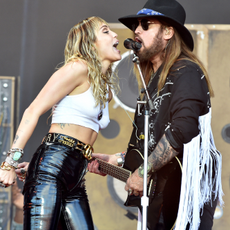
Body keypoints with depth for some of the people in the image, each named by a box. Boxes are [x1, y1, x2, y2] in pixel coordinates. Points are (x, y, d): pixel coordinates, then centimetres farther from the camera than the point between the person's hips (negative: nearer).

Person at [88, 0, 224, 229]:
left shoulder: (186, 73, -8)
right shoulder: (154, 81, 21)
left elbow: (183, 128, -23)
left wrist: (143, 172, -20)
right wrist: (116, 161, 21)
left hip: (186, 193, -9)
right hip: (158, 194, 9)